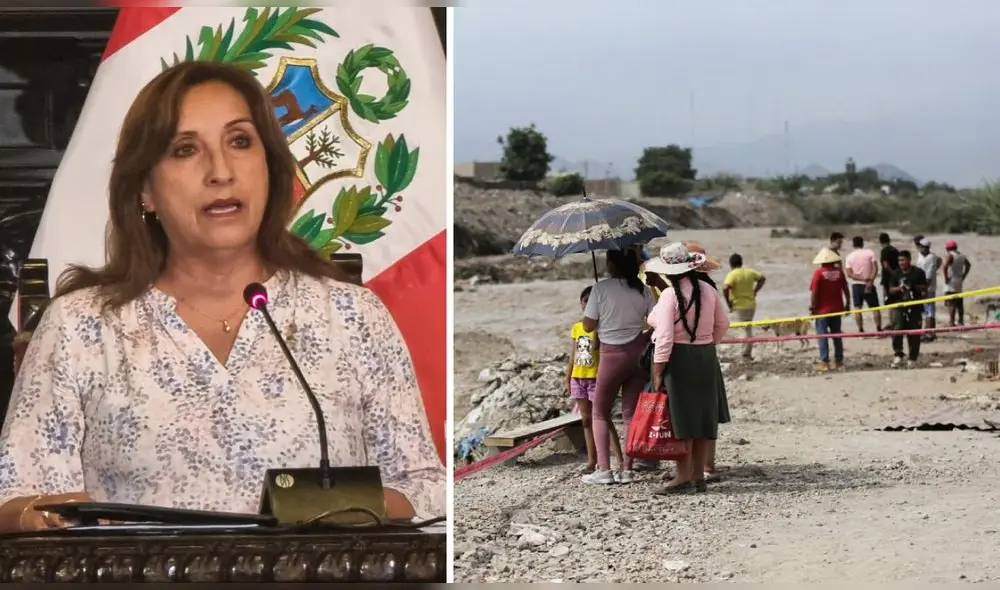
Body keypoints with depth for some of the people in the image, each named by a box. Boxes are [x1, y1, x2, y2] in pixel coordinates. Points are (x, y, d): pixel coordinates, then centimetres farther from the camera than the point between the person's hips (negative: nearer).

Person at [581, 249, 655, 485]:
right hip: (638, 354, 4)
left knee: (600, 413, 8)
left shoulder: (602, 288, -12)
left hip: (612, 355, -4)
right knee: (631, 413, 10)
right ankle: (626, 469, 8)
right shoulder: (642, 290, 0)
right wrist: (642, 337, 13)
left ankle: (603, 469, -2)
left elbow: (588, 325, -8)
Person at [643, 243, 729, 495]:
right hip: (706, 358, 7)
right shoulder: (709, 292, 4)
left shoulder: (669, 296, -16)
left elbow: (664, 339, -18)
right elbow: (723, 325, 14)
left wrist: (657, 374, -14)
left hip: (678, 360, -6)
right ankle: (699, 476, 17)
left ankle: (683, 477, 0)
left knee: (681, 420, -2)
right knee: (702, 417, 11)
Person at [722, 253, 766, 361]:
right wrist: (755, 291, 15)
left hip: (739, 306, -5)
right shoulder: (750, 272, 4)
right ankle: (747, 352, 23)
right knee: (748, 328, 19)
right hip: (751, 304, 6)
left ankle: (747, 353, 1)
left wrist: (728, 303, -16)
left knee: (746, 329, -3)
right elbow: (762, 278, 17)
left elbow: (725, 288, -28)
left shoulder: (732, 275, -14)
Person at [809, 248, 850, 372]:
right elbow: (845, 290, 5)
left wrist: (812, 307, -4)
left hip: (822, 310, -4)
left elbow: (814, 293, -14)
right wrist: (847, 304, 16)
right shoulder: (839, 272, 0)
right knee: (837, 334, 13)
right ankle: (839, 361, 15)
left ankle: (824, 362, -5)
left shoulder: (819, 273, -12)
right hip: (837, 309, 4)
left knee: (822, 335, -1)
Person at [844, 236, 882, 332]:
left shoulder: (850, 256, 3)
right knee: (875, 307, 5)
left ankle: (861, 330, -3)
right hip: (869, 285, -1)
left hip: (856, 285, 1)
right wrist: (870, 280, -15)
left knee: (858, 308, 3)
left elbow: (849, 274, -7)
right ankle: (879, 329, 2)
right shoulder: (870, 253, 0)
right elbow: (875, 268, -11)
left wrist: (862, 279, -12)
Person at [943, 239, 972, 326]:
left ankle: (951, 322, -15)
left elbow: (945, 266, -26)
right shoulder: (962, 255, 14)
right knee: (959, 303, 13)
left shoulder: (949, 255, -11)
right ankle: (961, 322, 17)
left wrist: (946, 277, -16)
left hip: (951, 283, -8)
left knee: (951, 303, -10)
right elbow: (968, 265, 26)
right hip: (959, 282, 8)